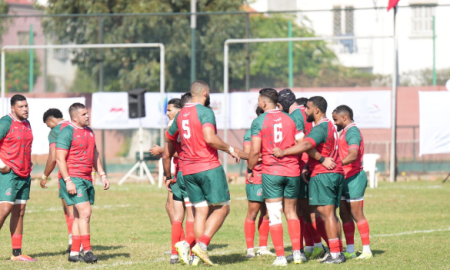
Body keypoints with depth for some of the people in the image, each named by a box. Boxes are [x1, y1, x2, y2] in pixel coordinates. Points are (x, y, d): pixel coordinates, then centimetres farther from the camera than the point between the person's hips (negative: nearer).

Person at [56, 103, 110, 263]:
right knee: (85, 212, -15)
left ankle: (74, 253, 11)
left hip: (86, 179, 8)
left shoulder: (89, 132, 17)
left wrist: (102, 175, 18)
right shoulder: (67, 132, -9)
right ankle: (87, 251, -14)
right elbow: (60, 159, -13)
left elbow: (95, 155, 26)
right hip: (73, 179, -8)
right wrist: (68, 181, -19)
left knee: (79, 216, 8)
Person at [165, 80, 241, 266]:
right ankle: (202, 244, -14)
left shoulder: (180, 115, 13)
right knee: (222, 208, 0)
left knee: (201, 211, 9)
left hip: (188, 170, 7)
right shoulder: (205, 112, -10)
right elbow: (210, 138, -24)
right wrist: (230, 149, -11)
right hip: (209, 167, -7)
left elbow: (168, 138, 25)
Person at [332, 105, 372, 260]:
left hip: (354, 178, -10)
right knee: (344, 214, 9)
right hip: (346, 179, 10)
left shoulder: (352, 132, -14)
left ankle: (366, 250, -3)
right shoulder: (345, 131, 17)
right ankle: (350, 251, 13)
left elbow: (353, 155, -28)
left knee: (357, 214, -7)